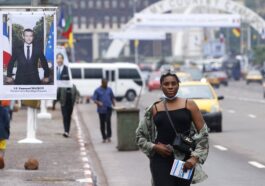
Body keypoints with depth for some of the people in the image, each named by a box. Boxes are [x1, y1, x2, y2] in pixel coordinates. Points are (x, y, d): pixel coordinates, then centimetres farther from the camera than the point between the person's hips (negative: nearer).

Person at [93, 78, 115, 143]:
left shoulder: (109, 89, 11)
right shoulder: (97, 91, 2)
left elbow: (112, 98, 20)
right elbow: (94, 99, -4)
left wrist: (114, 105, 12)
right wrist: (98, 102, -23)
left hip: (108, 108, 1)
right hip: (101, 109, -1)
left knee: (108, 121, -19)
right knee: (102, 124, 3)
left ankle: (108, 136, -14)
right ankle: (104, 138, 12)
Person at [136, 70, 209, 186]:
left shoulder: (189, 105, 4)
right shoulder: (154, 109, 8)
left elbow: (203, 133, 2)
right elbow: (140, 135, 14)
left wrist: (195, 157, -8)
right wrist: (154, 147, -4)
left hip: (184, 159, 0)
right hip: (161, 160, 0)